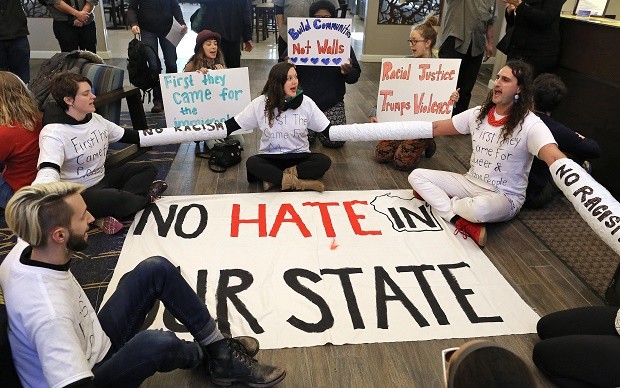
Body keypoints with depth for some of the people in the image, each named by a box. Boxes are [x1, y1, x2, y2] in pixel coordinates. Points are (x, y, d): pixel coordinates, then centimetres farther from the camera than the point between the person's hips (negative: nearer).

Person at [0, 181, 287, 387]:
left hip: (95, 342, 8)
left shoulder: (25, 250, -12)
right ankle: (216, 360, 0)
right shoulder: (48, 313, -38)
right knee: (156, 343, -37)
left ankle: (218, 345, 5)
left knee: (156, 269, -2)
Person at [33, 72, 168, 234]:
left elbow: (133, 136, 7)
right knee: (118, 198, -36)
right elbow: (48, 172, -36)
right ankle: (145, 197, 3)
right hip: (79, 194, -9)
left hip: (103, 180, 9)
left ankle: (109, 215, -16)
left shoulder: (96, 119, 2)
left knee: (148, 169, 7)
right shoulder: (53, 133, -21)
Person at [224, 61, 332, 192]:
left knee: (324, 161, -28)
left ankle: (275, 178, -25)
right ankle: (300, 182, -32)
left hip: (299, 157, 1)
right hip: (270, 158, 0)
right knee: (252, 163, -32)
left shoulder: (306, 102, -4)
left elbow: (329, 130, -2)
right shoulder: (260, 103, -5)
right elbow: (232, 125, 0)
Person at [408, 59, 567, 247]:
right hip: (471, 182, 6)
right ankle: (463, 223, -22)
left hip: (504, 197, -6)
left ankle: (435, 197, -8)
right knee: (417, 175, -10)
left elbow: (556, 158, -32)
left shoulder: (530, 125, -17)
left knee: (479, 209, -42)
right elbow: (435, 128, 5)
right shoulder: (479, 113, 1)